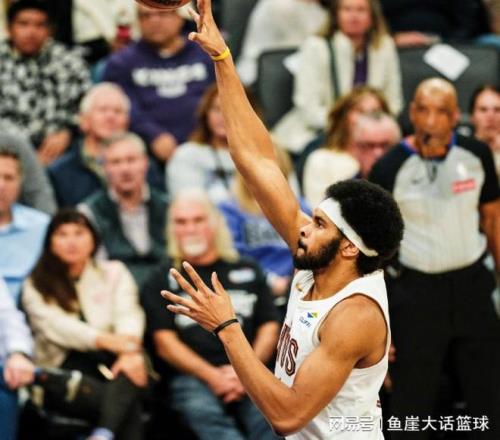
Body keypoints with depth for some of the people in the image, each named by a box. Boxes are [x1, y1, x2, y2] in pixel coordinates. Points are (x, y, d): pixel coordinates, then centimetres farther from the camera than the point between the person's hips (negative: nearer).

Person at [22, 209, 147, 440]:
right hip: (65, 365, -1)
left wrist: (130, 350, -25)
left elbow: (128, 314, -1)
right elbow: (55, 325, -7)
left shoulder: (114, 272, 17)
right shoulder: (36, 285, 12)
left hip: (111, 360, 1)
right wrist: (109, 341, -23)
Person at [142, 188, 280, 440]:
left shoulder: (247, 271, 23)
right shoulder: (163, 280, 17)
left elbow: (269, 328, 16)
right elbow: (165, 343, 7)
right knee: (205, 414, -37)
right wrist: (212, 376, -7)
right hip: (191, 377, -2)